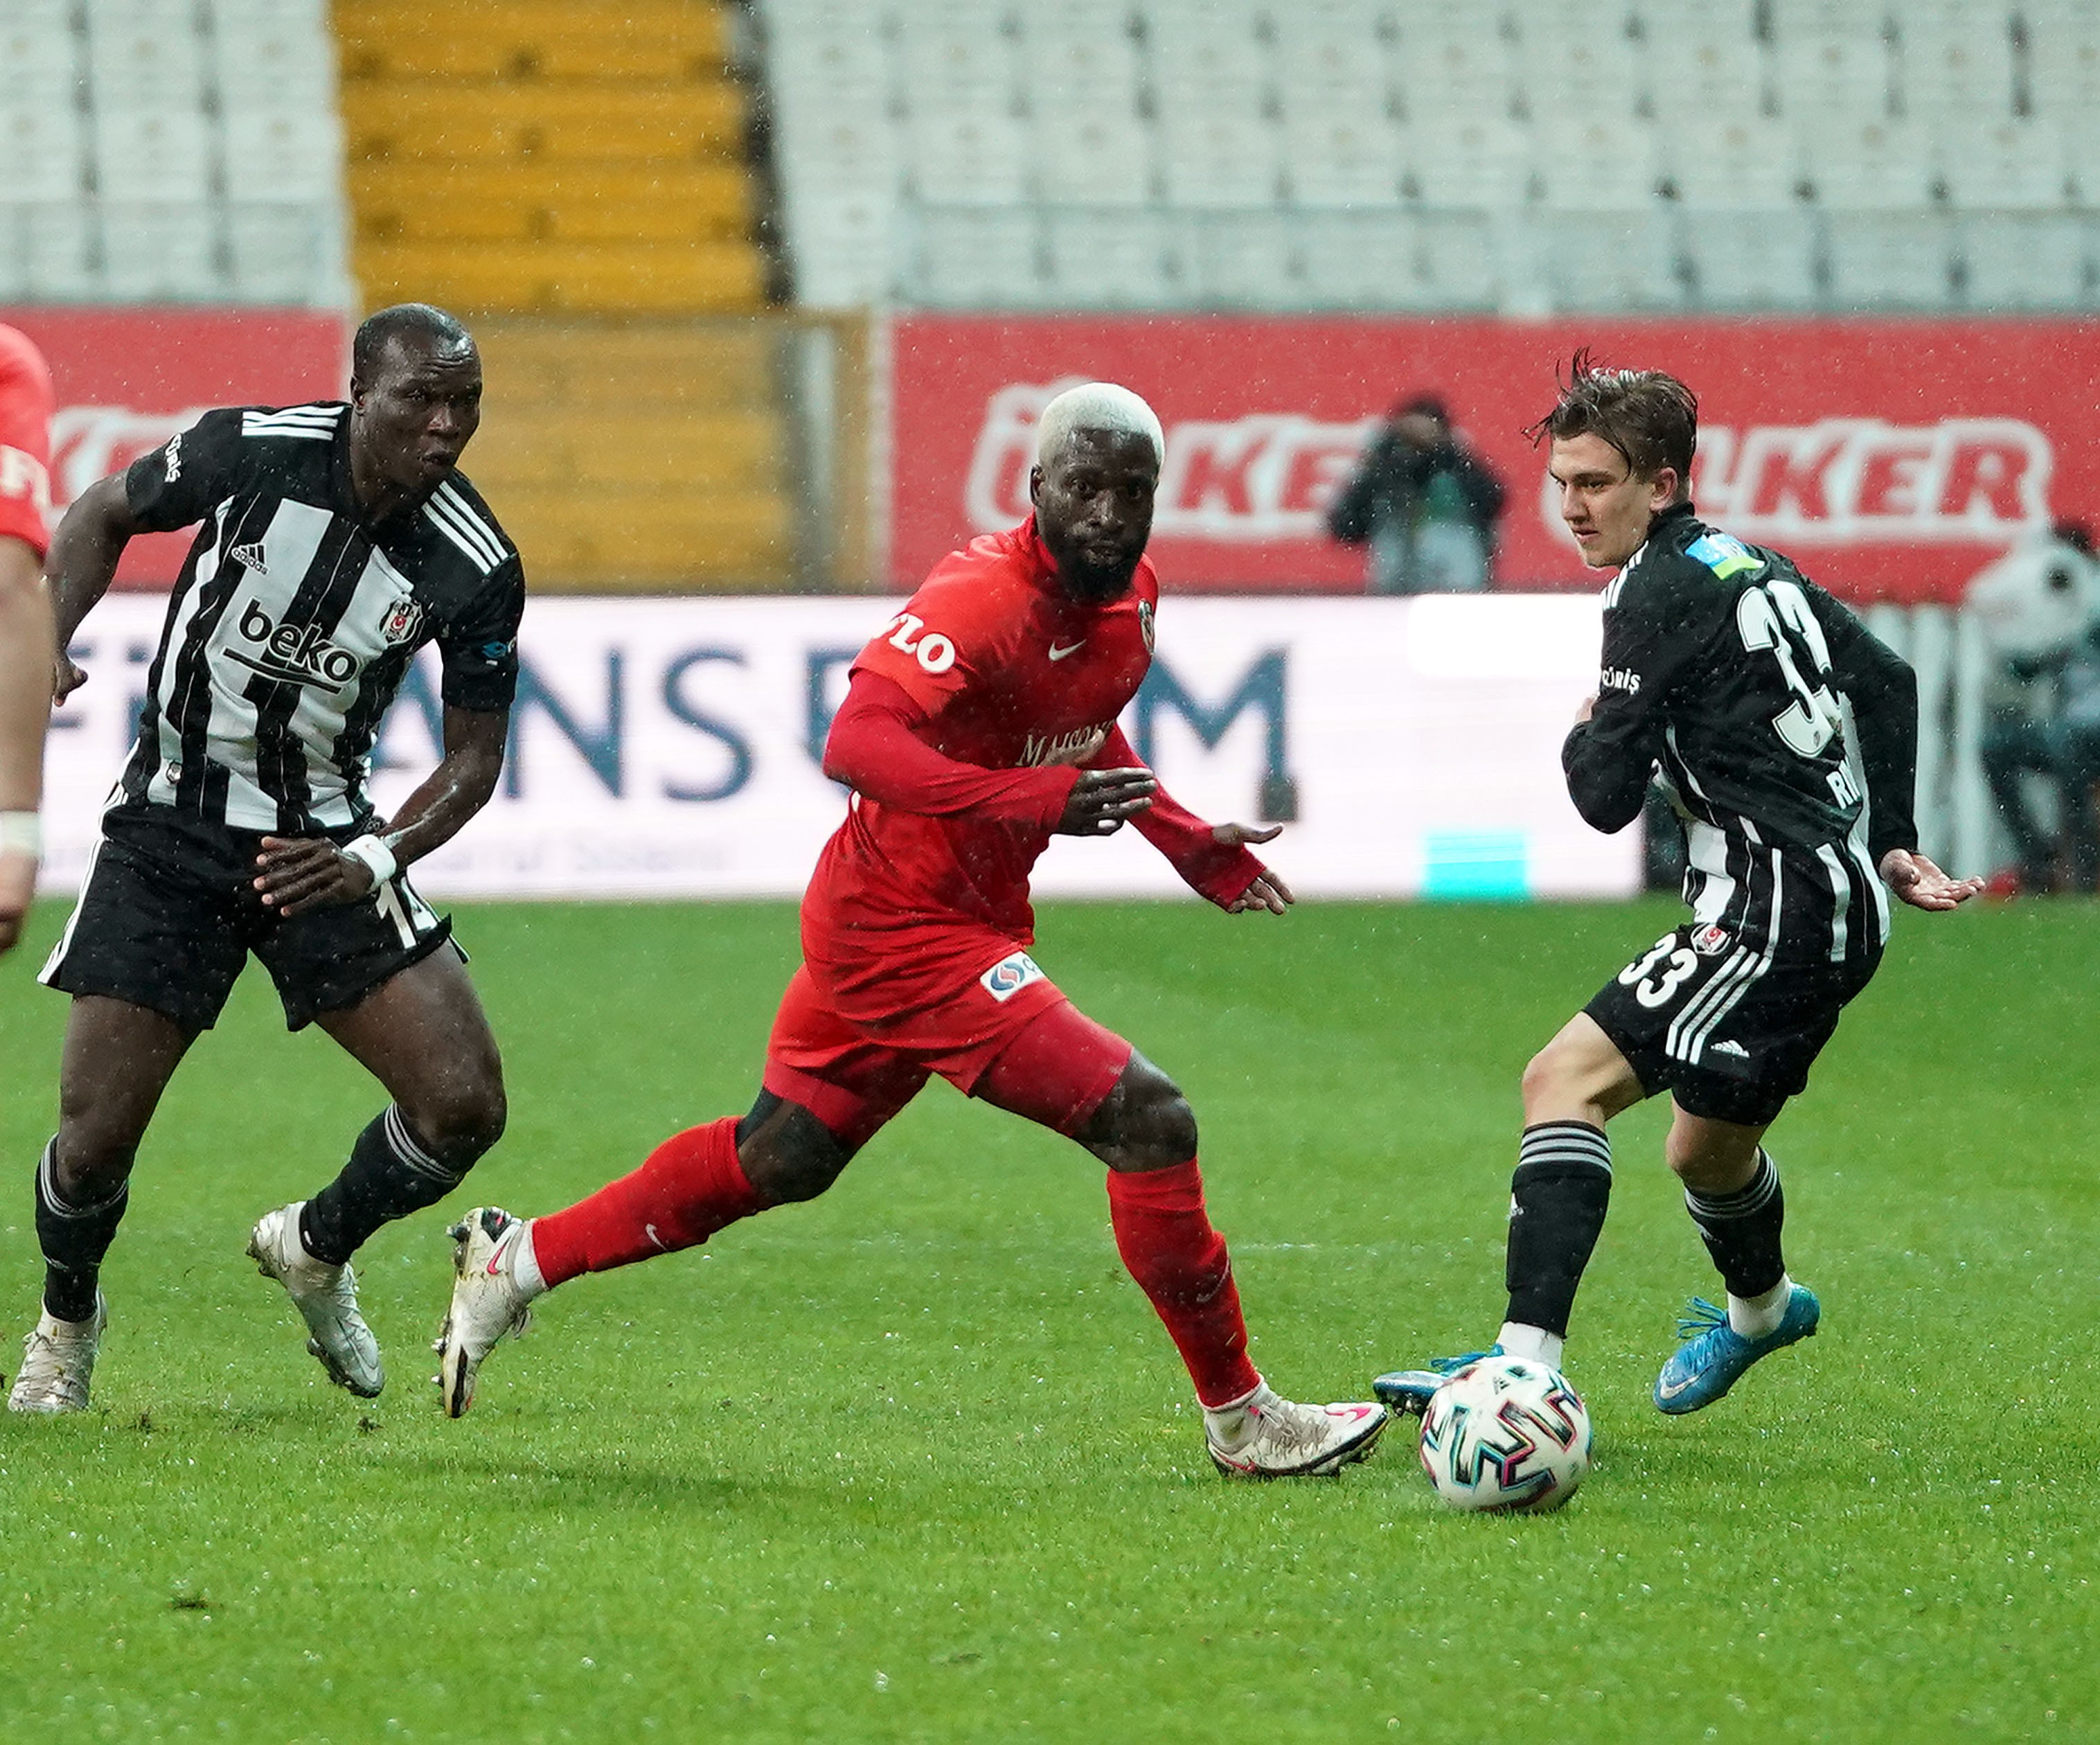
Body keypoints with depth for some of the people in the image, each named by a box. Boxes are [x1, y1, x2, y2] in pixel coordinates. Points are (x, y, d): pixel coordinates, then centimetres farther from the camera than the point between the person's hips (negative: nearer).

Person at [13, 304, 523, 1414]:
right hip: (168, 832, -2)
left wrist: (376, 858, -15)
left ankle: (315, 1251, 22)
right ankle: (66, 1323, 26)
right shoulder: (251, 451, -15)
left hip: (320, 846, 2)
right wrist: (46, 641, -10)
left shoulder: (474, 568, -11)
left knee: (464, 1105, -9)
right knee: (97, 1136, -8)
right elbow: (106, 514, 4)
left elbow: (475, 752, 0)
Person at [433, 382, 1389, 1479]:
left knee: (777, 1161, 23)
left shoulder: (1129, 598, 4)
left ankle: (517, 1262, 37)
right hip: (906, 928, -10)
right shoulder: (983, 598, -25)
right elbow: (855, 745, -37)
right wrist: (1026, 798, -49)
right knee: (1150, 1123, -14)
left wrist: (1185, 841, 19)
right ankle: (1239, 1420, -1)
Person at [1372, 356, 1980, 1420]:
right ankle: (1763, 1309, 60)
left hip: (1777, 911, -10)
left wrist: (1585, 736, 8)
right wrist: (1890, 846, 24)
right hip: (1839, 905, 10)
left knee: (1563, 1081, -21)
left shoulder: (1660, 592, -12)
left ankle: (1528, 1366, -34)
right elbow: (1887, 683, 25)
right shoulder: (1747, 565, 17)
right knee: (1707, 1149, 31)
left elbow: (1607, 796, -14)